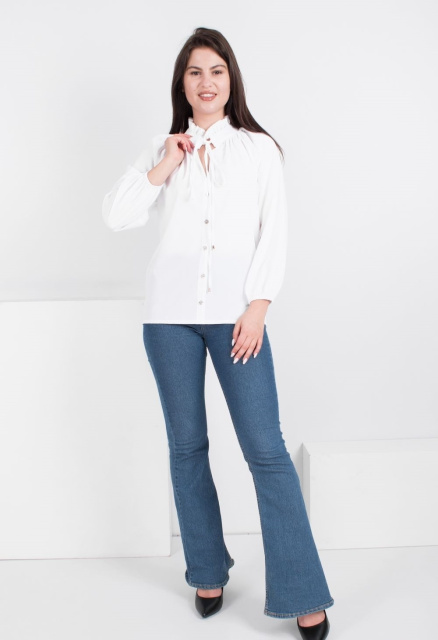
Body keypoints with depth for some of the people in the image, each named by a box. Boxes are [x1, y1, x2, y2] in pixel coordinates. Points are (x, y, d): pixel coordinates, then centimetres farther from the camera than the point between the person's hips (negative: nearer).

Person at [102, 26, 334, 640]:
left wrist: (258, 306, -9)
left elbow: (274, 232, 2)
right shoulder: (162, 149, 14)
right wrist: (164, 167, -3)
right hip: (170, 313, 3)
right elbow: (116, 216, 4)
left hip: (235, 312, -2)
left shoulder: (260, 149, 8)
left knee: (266, 447, -8)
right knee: (187, 445, 8)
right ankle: (208, 572, 24)